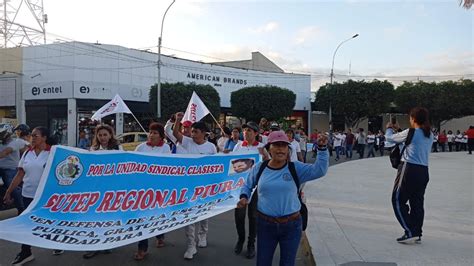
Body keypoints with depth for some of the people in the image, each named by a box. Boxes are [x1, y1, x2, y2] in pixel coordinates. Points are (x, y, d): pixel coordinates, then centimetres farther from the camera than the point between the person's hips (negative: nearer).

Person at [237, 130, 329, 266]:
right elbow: (247, 185, 14)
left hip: (292, 225, -1)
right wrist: (244, 197, -5)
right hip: (265, 224, 1)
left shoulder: (296, 168, -7)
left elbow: (319, 170, -19)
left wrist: (322, 148, -29)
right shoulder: (258, 168, -2)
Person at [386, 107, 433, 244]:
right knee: (417, 203, 12)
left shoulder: (410, 132, -10)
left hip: (409, 169, -7)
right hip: (424, 171, 7)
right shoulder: (430, 135, 10)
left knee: (398, 200, 1)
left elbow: (390, 138, 1)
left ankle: (410, 232, -3)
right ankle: (417, 234, 17)